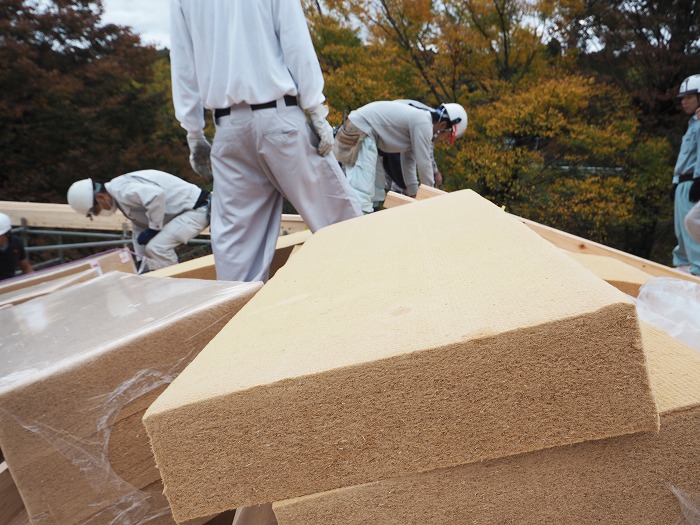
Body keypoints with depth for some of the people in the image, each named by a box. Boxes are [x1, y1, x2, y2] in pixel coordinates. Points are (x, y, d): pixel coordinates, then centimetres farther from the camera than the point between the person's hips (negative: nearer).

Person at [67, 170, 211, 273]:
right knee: (154, 247, 15)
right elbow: (139, 227, 21)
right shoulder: (120, 192, 15)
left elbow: (156, 195, -36)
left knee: (157, 247, -19)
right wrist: (142, 266, 22)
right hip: (188, 209, 11)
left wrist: (154, 229, -21)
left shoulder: (122, 191, -18)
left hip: (196, 208, -11)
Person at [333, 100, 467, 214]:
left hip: (361, 132, 11)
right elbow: (423, 163, -14)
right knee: (362, 190, -19)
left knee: (376, 190, 17)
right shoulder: (424, 124, -17)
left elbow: (410, 160, 18)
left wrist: (413, 191, 21)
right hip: (359, 133, -11)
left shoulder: (419, 119, 13)